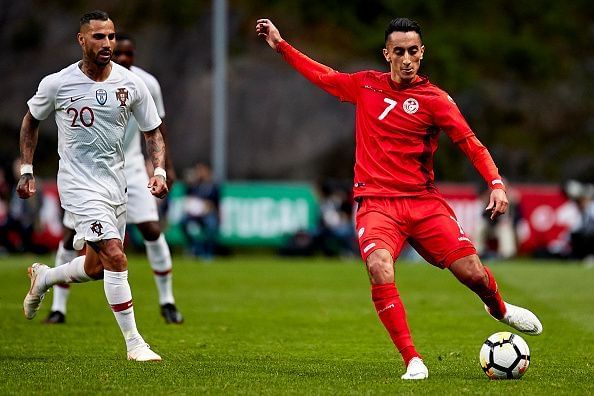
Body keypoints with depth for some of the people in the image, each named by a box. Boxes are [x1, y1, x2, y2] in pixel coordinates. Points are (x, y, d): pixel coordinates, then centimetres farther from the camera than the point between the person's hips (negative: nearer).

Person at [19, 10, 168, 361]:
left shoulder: (131, 84, -4)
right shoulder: (57, 84, -10)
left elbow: (153, 132, 5)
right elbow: (31, 121, 9)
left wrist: (159, 171, -11)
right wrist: (27, 170, 6)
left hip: (115, 184, 5)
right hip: (79, 185, -5)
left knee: (97, 267, 14)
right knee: (115, 257, -18)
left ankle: (43, 278, 44)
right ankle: (134, 342, -11)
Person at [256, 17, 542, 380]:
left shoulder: (434, 99, -1)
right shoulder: (366, 85, 9)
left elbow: (471, 144, -6)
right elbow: (323, 76, 27)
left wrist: (496, 184, -21)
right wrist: (281, 45, 28)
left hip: (424, 201, -1)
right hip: (377, 203, 1)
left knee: (473, 273, -8)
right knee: (380, 272, -29)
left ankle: (499, 309, 32)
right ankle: (412, 361, -21)